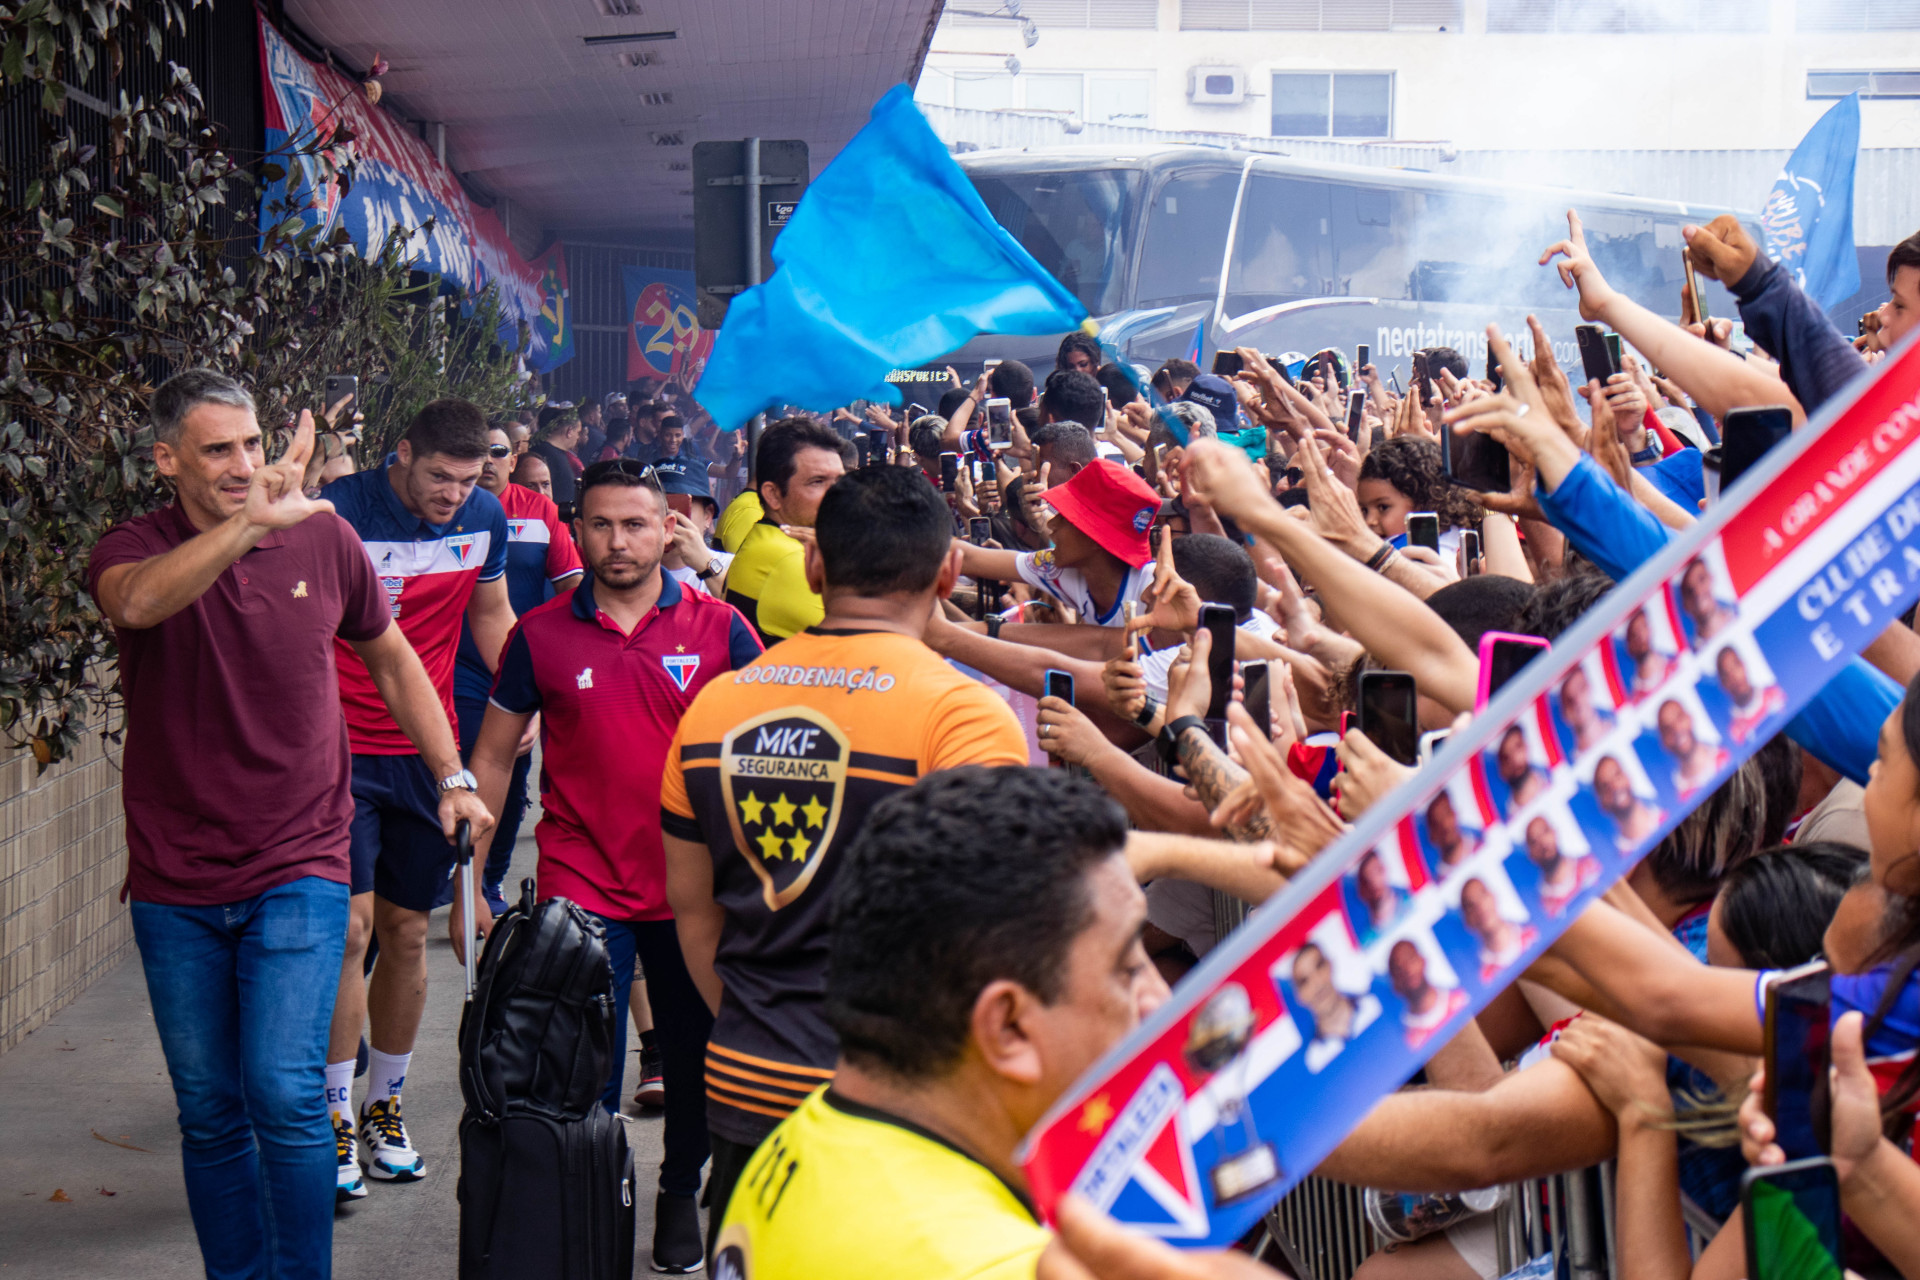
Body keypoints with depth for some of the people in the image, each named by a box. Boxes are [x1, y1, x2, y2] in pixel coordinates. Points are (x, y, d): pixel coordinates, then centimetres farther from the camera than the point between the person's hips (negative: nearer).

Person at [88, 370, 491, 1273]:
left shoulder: (322, 537, 0)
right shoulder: (134, 550, -6)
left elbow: (392, 659, 15)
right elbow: (138, 602, -33)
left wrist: (454, 778, 12)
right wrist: (251, 520, -44)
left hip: (299, 868, -1)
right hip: (175, 885, 1)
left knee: (284, 1093, -11)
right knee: (208, 1113, 10)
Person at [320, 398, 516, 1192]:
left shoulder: (486, 517, 2)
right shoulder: (340, 514, -13)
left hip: (428, 753, 4)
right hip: (342, 749, -4)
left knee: (407, 933, 10)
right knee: (351, 928, -10)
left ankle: (385, 1105, 25)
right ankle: (336, 1112, 4)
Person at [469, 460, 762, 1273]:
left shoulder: (720, 628, -2)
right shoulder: (542, 634, -1)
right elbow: (492, 759, 7)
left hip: (694, 888, 1)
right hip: (582, 890, -1)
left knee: (696, 1056, 15)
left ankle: (681, 1193, 39)